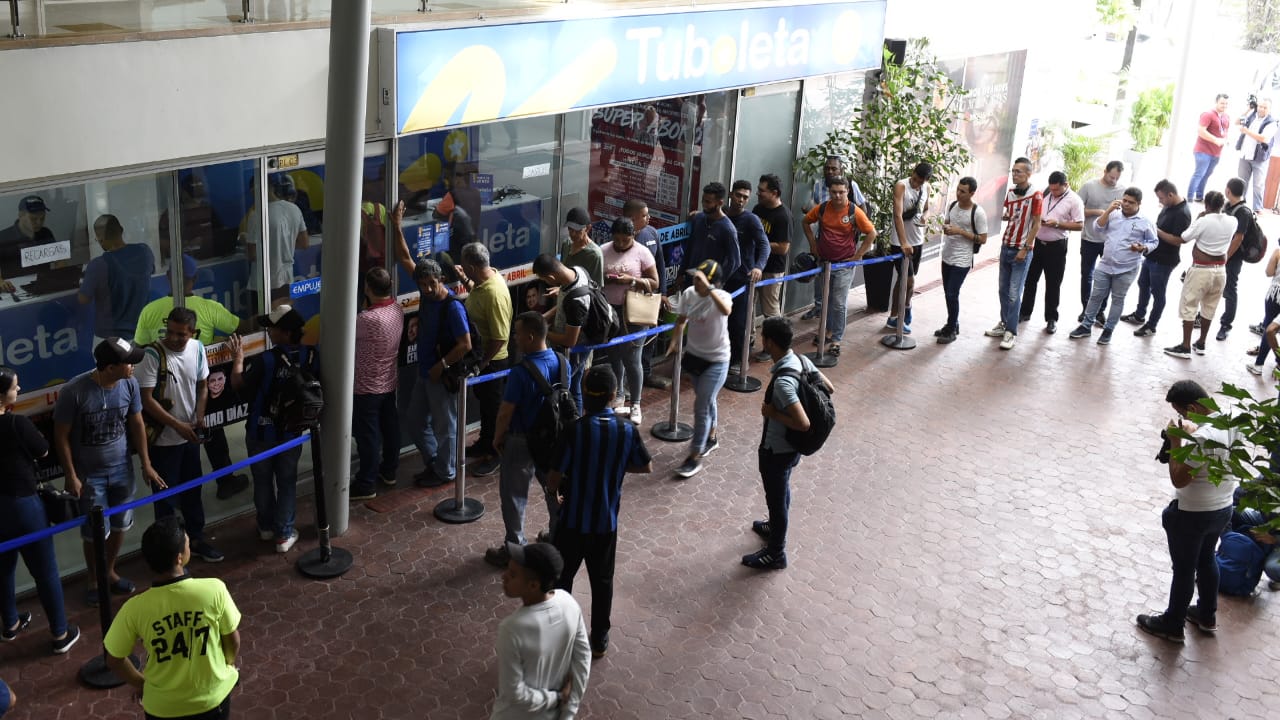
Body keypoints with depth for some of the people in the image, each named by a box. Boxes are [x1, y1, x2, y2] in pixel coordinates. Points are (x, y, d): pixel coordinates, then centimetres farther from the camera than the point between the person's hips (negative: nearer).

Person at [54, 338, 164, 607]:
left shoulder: (130, 384, -13)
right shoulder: (74, 392, -26)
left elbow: (136, 424, 1)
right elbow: (61, 436, -14)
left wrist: (146, 464, 3)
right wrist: (71, 476, -13)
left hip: (122, 468, 4)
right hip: (89, 474, -4)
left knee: (119, 525, 18)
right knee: (95, 532, 7)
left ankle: (110, 572, 41)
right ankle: (94, 581, 32)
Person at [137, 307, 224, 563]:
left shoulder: (197, 348, -4)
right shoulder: (153, 354, -20)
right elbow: (147, 399, -20)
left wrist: (199, 416, -5)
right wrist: (178, 426, -20)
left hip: (190, 436, 5)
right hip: (163, 439, -5)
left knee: (193, 491, 19)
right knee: (166, 496, 7)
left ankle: (197, 539, 35)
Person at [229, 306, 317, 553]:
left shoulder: (264, 360, -25)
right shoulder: (311, 356, -13)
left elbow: (239, 385, -12)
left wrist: (238, 359, 1)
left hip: (261, 432, -2)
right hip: (292, 432, 2)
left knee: (263, 481, 19)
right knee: (287, 482, 15)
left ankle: (266, 526, 36)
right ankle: (284, 534, 20)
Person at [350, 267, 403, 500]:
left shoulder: (368, 319, -30)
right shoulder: (397, 309, -5)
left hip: (367, 386, -8)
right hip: (389, 381, 8)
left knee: (367, 433, 3)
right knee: (389, 426, 20)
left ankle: (366, 484, 13)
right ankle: (389, 471, 36)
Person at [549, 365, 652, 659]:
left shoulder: (575, 430, -20)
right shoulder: (627, 431, -11)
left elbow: (553, 481, -17)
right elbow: (646, 467, 5)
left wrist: (558, 488, 5)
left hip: (573, 521, -2)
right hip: (606, 522, 2)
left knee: (561, 578, 16)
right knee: (602, 580, 19)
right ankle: (599, 640, 30)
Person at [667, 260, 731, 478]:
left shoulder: (721, 296, -25)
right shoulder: (689, 293, -9)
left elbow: (725, 311, -51)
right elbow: (681, 320, 8)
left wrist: (708, 288, -54)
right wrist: (673, 343, -2)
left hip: (716, 360, -6)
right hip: (693, 355, 6)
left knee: (701, 406, -6)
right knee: (707, 400, 24)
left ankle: (694, 458, 3)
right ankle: (711, 438, 47)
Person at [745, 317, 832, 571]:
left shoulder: (782, 381, -36)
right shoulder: (801, 360, -9)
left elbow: (803, 424, -37)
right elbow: (829, 388, 5)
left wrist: (773, 413, -24)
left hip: (777, 449, -9)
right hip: (791, 445, 9)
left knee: (776, 498, 11)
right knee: (781, 490, 31)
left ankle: (775, 554, 29)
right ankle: (775, 527, 55)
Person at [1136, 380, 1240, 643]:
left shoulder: (1203, 438, -33)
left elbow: (1179, 479, -26)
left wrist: (1175, 442, -21)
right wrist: (1193, 433, 4)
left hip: (1193, 514, -8)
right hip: (1223, 508, 9)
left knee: (1184, 569, 9)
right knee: (1206, 559, 27)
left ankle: (1172, 625, 27)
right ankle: (1207, 615, 44)